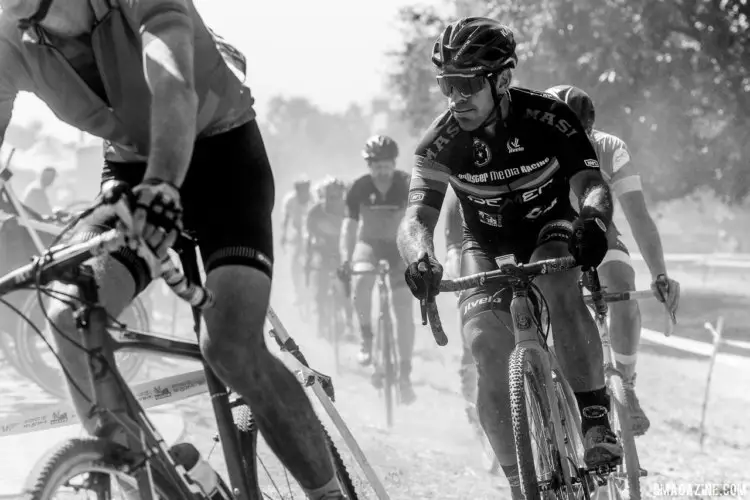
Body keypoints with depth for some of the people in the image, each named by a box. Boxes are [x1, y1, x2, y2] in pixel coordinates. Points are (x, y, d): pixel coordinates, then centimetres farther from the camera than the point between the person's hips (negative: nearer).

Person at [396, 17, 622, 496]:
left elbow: (593, 185, -29)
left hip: (551, 229, -1)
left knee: (560, 289, -36)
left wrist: (593, 222, -54)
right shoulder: (441, 142, -21)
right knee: (486, 344, -20)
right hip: (488, 246, 1)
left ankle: (597, 421, -29)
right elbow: (417, 217, -28)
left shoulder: (547, 117, -24)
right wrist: (420, 258, -52)